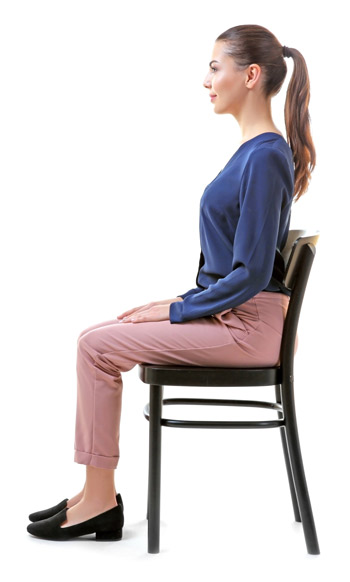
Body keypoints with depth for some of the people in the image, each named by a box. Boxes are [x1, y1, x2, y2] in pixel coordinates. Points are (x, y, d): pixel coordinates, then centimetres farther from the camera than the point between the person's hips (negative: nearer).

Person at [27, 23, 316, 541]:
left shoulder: (266, 156, -18)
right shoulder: (253, 149, 13)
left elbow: (251, 274, -21)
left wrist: (178, 310, -12)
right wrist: (183, 301, 9)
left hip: (245, 325, -9)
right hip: (228, 312, 9)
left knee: (96, 347, -11)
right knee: (96, 339, 5)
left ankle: (100, 500, 0)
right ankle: (97, 497, 7)